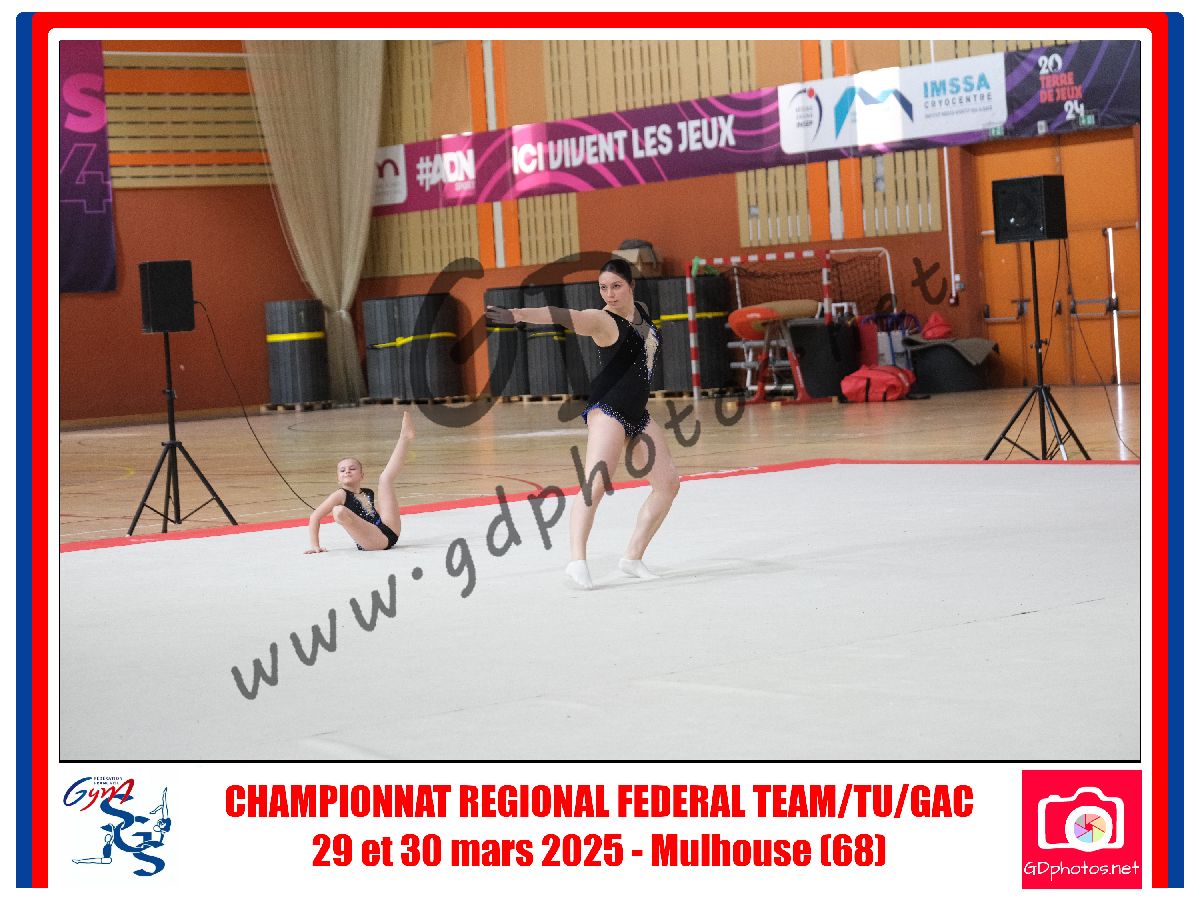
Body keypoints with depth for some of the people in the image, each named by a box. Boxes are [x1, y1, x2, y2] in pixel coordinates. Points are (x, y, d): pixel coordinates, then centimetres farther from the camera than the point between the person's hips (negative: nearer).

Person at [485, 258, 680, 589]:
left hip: (637, 414, 8)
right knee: (595, 483, -23)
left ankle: (633, 557, 12)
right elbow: (561, 315, -30)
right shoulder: (601, 320, -12)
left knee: (668, 484, 8)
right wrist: (518, 314, -42)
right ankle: (577, 561, -33)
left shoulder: (642, 311, 9)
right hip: (608, 410, -8)